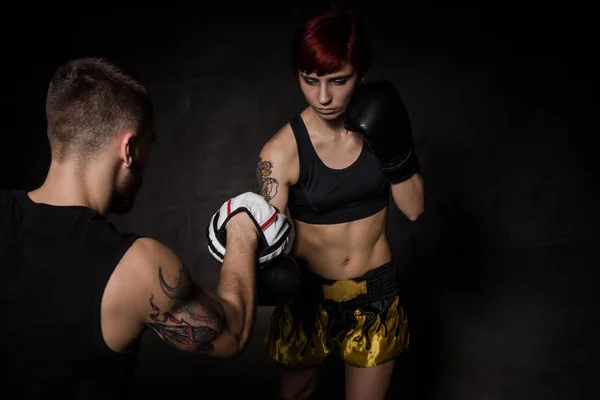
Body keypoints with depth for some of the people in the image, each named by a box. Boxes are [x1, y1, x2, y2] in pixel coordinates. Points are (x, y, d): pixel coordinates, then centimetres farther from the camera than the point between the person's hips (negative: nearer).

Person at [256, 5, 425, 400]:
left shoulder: (378, 123, -11)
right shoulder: (281, 152, -21)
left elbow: (415, 208, -6)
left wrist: (395, 151, -21)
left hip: (375, 293, 2)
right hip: (309, 294, -2)